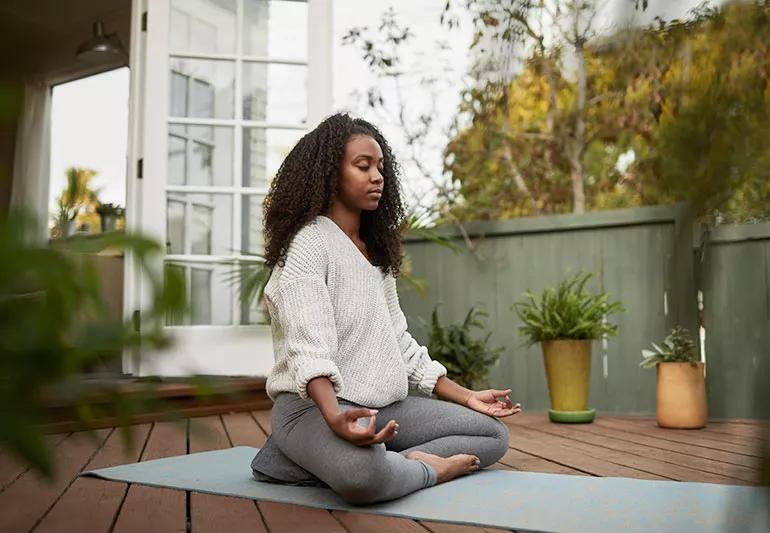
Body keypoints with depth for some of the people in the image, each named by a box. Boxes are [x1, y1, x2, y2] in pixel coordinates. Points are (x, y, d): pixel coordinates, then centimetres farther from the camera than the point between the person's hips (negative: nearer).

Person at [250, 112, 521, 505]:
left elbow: (398, 343, 19)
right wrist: (334, 417, -40)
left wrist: (465, 397, 14)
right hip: (314, 404, -9)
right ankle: (429, 467, -7)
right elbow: (309, 349, -22)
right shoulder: (308, 242, -9)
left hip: (384, 405, 10)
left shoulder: (377, 250, 18)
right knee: (365, 474, -41)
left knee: (493, 434, 2)